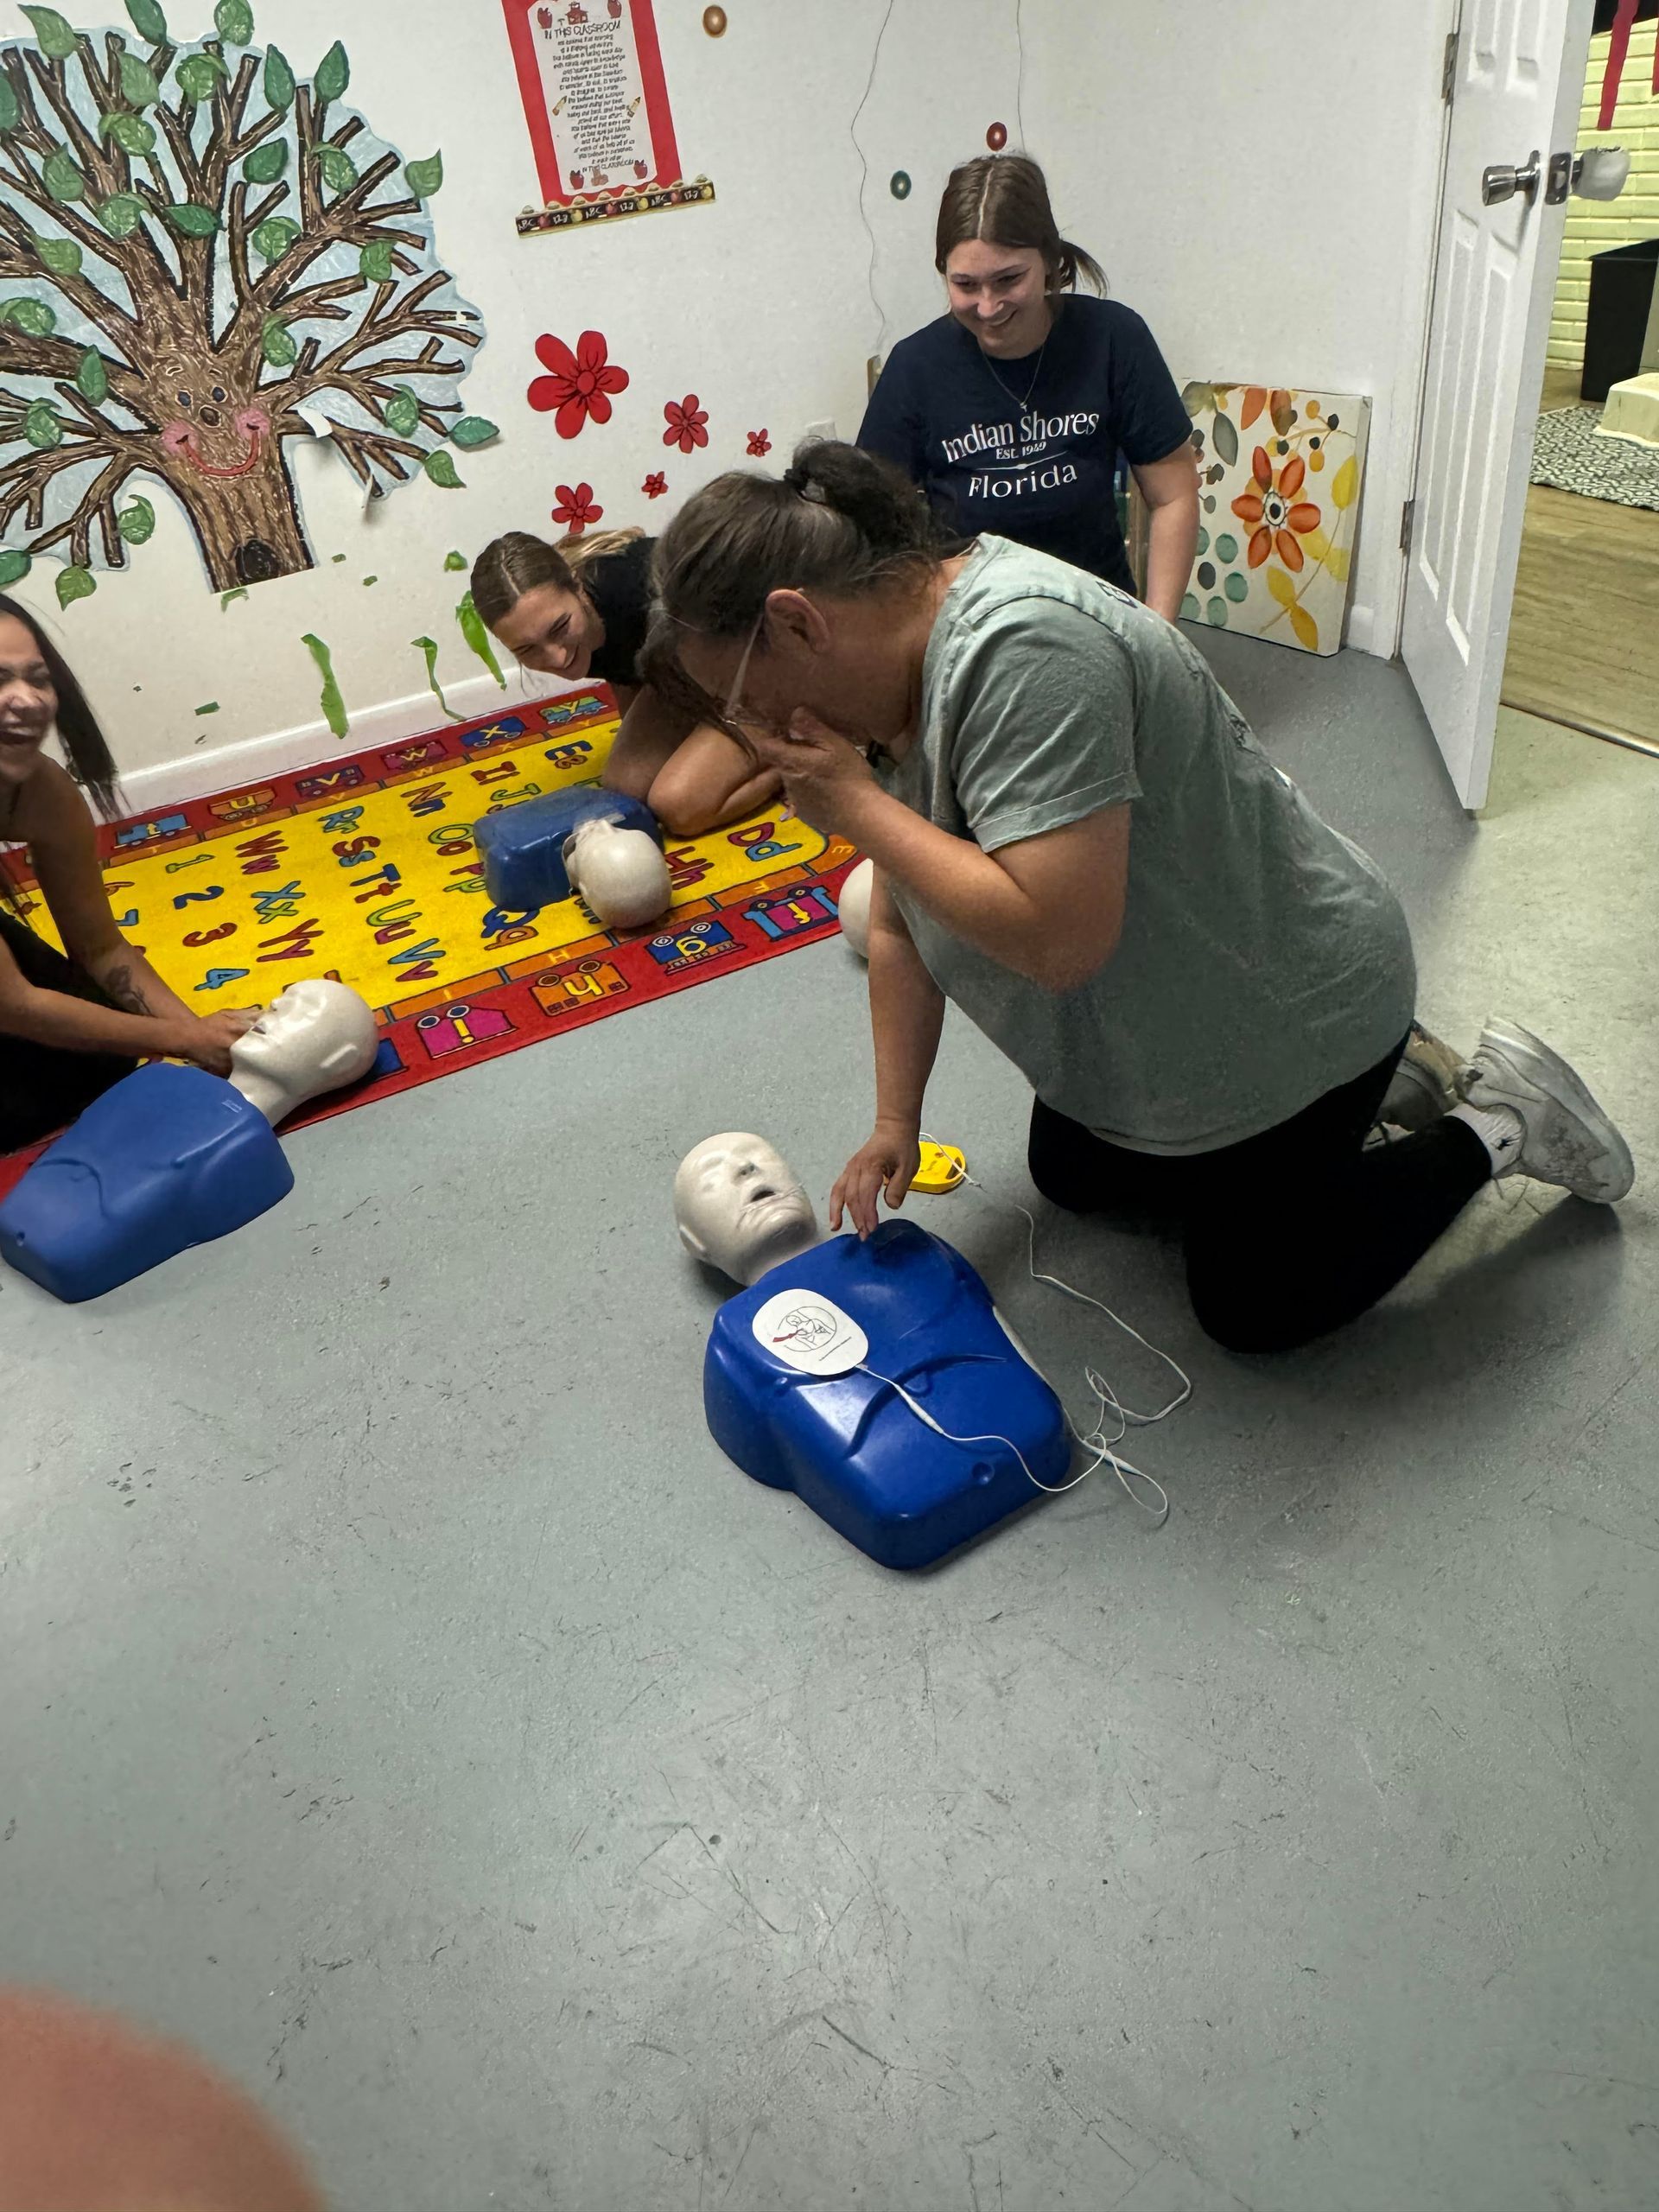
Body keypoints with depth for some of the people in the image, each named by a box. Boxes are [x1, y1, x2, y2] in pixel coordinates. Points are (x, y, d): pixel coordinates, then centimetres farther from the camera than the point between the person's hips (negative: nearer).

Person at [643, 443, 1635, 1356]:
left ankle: (1496, 1128, 20)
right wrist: (896, 1120, -1)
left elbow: (1060, 938, -40)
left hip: (1291, 1012, -9)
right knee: (1070, 1178, 25)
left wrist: (855, 803, -31)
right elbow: (902, 921, 2)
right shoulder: (902, 662, -4)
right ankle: (1366, 1084, 29)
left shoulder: (1022, 648, -34)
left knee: (1256, 1308, 6)